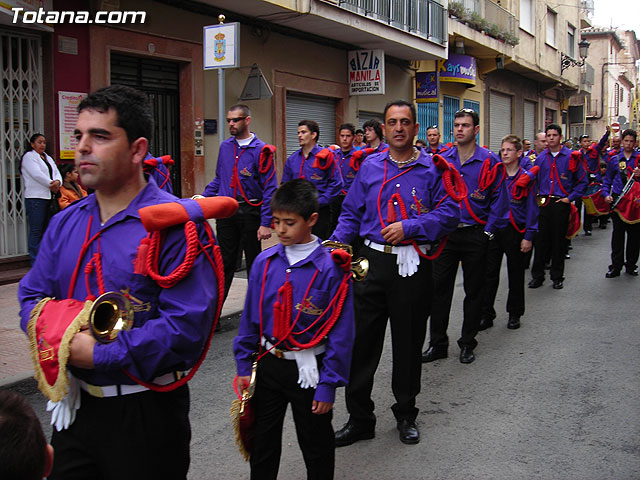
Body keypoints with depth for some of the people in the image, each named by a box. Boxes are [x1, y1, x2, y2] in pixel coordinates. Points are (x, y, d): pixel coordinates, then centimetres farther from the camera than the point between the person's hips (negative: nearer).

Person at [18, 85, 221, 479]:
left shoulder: (174, 224, -18)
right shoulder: (65, 223, 7)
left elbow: (187, 325, -25)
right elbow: (32, 293, 12)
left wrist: (99, 354, -23)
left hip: (146, 413, -6)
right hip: (74, 404, 6)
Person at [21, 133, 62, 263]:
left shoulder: (48, 158, 22)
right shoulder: (29, 156, 0)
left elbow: (56, 173, 12)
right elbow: (37, 174, -13)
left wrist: (57, 182, -10)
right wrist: (52, 185, -8)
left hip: (49, 198, 8)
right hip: (36, 198, -7)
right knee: (36, 232, -7)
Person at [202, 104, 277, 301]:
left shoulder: (261, 150, -8)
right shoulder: (225, 146, 9)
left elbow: (270, 188, -10)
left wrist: (265, 223, -15)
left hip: (250, 212, -4)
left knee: (254, 263, 8)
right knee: (225, 262, 7)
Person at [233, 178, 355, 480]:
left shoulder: (330, 268, -16)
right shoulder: (265, 262, -4)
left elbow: (341, 332, -13)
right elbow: (250, 317, 6)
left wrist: (328, 385, -12)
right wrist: (244, 365, 7)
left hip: (309, 370, -4)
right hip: (268, 364, 4)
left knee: (316, 446, 14)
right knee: (262, 440, 19)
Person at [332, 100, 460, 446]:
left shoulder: (432, 168, 0)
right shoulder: (369, 167, 9)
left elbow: (448, 213, -6)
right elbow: (351, 213, 12)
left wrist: (408, 228, -16)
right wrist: (336, 244, -3)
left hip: (413, 265, -2)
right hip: (373, 261, 2)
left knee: (408, 343, 10)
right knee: (361, 340, 3)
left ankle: (406, 415, 28)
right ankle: (359, 418, 16)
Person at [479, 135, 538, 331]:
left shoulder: (526, 178, -3)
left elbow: (531, 209, -2)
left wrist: (528, 236, -7)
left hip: (515, 232, -2)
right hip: (493, 229, 2)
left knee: (516, 274, 10)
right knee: (489, 273, 3)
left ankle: (515, 314, 23)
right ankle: (486, 315, 10)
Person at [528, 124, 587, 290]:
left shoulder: (571, 157, -2)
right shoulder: (541, 158, 8)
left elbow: (582, 181, 2)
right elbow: (535, 180, 18)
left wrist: (570, 197, -5)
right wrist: (537, 197, 6)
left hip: (561, 204, -2)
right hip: (543, 204, 2)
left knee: (559, 241, 5)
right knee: (541, 240, 3)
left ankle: (557, 277, 16)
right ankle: (537, 275, 12)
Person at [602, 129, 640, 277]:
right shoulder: (615, 159, 9)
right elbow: (607, 180, 14)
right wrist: (606, 194, -2)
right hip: (618, 201, 0)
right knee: (617, 234, 0)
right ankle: (616, 266, 6)